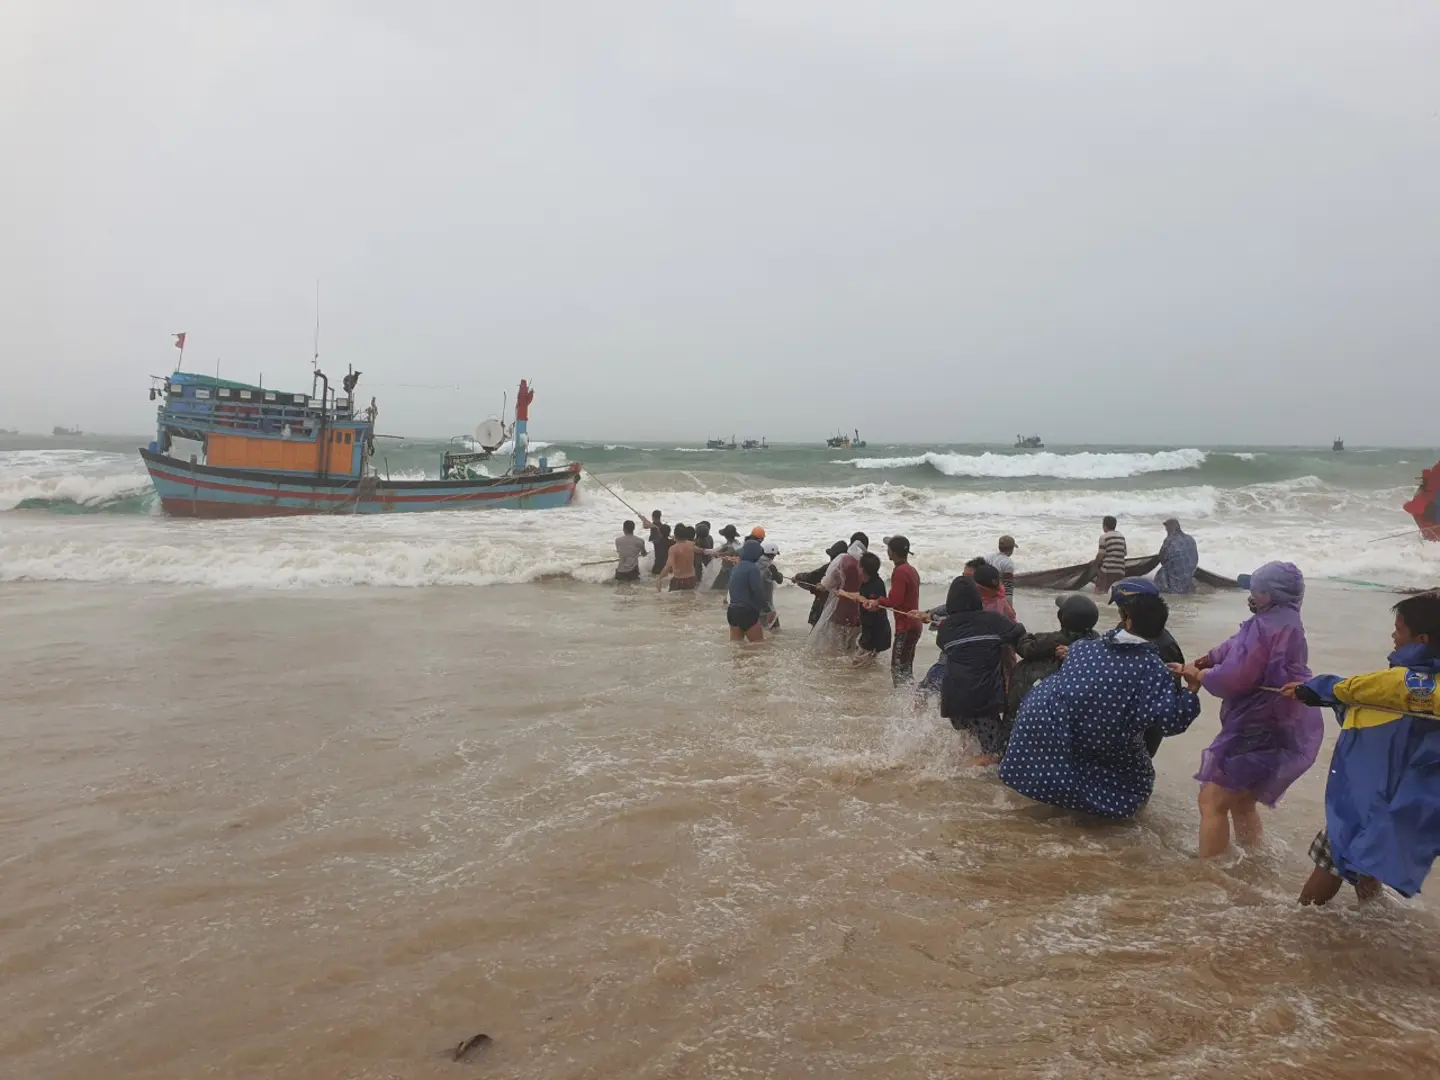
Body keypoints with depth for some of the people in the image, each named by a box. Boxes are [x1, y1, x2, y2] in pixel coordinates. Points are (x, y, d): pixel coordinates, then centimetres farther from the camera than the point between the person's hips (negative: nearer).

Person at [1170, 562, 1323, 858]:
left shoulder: (1267, 626, -21)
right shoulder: (1287, 625, 14)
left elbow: (1235, 677, -22)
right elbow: (1239, 647, 14)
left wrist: (1199, 675, -5)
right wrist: (1208, 660, -2)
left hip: (1261, 731, -11)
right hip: (1284, 729, 11)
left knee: (1212, 802, -6)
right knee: (1241, 802, 24)